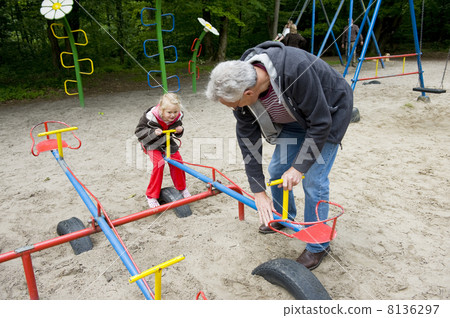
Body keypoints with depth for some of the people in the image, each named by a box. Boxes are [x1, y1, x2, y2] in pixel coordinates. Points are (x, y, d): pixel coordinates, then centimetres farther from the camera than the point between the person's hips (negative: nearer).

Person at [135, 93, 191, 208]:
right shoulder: (150, 116, -31)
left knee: (176, 160, -7)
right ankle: (151, 196, -9)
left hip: (167, 142, 5)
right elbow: (139, 131, -22)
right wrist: (153, 132, -38)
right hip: (152, 143, -4)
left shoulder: (177, 117, -17)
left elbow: (177, 133, 2)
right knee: (159, 163, -22)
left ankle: (182, 188, 18)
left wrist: (179, 130, -23)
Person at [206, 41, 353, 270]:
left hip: (328, 111, -6)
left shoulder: (296, 69, -43)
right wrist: (258, 192, -16)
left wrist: (299, 167, -24)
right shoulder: (241, 84, -22)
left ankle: (318, 246, 12)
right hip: (295, 115, 6)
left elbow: (320, 124, -31)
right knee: (277, 169, 8)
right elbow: (247, 139, -16)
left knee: (313, 180, -9)